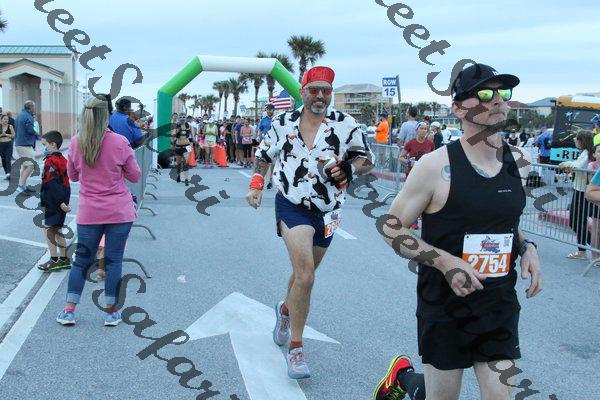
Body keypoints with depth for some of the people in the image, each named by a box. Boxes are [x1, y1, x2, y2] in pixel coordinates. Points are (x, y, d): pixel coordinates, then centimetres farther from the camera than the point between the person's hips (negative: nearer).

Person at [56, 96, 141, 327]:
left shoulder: (76, 144, -3)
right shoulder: (119, 143, -11)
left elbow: (73, 176, 11)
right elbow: (135, 176, -2)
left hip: (88, 212, 2)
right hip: (119, 212, -2)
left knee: (82, 260, 12)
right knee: (114, 260, 5)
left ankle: (69, 311, 15)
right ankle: (111, 312, 12)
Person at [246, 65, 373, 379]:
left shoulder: (345, 124, -3)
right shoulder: (284, 123, 2)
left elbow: (367, 159, 1)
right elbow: (264, 154, 17)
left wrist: (346, 169, -19)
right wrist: (256, 185, 6)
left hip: (326, 212, 2)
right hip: (292, 207, -2)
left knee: (304, 273, 17)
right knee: (305, 276, -18)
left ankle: (285, 309, 52)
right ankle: (295, 347, -4)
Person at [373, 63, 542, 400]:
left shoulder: (521, 161, 3)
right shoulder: (437, 165, -14)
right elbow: (392, 228, -9)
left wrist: (527, 247, 0)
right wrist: (445, 262, -21)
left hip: (501, 305, 5)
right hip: (445, 305, -4)